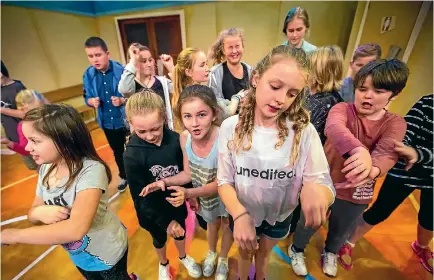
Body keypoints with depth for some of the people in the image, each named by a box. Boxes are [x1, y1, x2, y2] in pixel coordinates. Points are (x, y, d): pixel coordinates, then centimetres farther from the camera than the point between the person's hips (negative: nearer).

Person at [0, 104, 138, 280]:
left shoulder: (90, 170, -33)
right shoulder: (46, 168, -9)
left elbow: (75, 229, -41)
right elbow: (33, 214, 0)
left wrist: (15, 235, -28)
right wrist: (39, 212, -24)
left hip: (107, 254, -7)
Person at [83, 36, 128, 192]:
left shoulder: (122, 70, -16)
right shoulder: (88, 74, -3)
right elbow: (87, 97, 5)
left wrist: (122, 100, -30)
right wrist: (92, 101, -17)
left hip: (126, 120, -4)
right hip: (107, 123, 5)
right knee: (117, 152, 22)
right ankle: (124, 176, 45)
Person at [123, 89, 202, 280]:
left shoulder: (175, 140, -22)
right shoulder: (132, 155, -26)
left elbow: (185, 171, -7)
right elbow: (140, 197, -20)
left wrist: (187, 192, -23)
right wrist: (165, 221, -21)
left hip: (176, 203, 2)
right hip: (152, 210, -2)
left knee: (180, 232, 28)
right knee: (159, 238, 27)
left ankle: (183, 257, 62)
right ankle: (163, 264, 61)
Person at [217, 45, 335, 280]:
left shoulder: (304, 132, -21)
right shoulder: (231, 127, -21)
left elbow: (325, 185, -21)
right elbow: (224, 181, -17)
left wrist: (317, 191, -45)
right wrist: (240, 215, -34)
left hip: (279, 217, 1)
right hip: (241, 214, 0)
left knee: (263, 253, 31)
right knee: (245, 252, 29)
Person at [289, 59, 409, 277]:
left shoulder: (395, 123, -9)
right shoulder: (342, 108, -16)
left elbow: (388, 154, -28)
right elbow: (334, 128, -40)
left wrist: (373, 170, -51)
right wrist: (359, 150, -60)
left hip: (357, 192, 3)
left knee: (341, 231, 28)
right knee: (308, 224, 18)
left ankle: (330, 253, 61)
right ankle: (297, 249, 51)